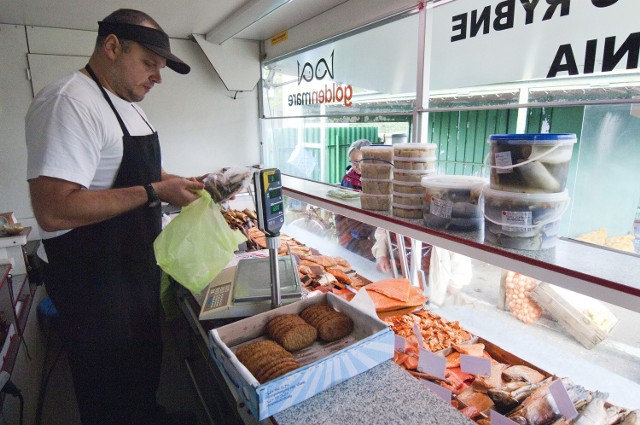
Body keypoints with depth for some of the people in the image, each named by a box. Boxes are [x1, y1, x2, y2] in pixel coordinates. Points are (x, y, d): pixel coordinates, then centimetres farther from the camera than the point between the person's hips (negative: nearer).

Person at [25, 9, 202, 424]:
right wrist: (153, 192, -27)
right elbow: (53, 211, -31)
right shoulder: (69, 103, -22)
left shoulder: (127, 104, 11)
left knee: (146, 359, 28)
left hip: (138, 266, 10)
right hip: (95, 281, -9)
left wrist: (180, 183, 4)